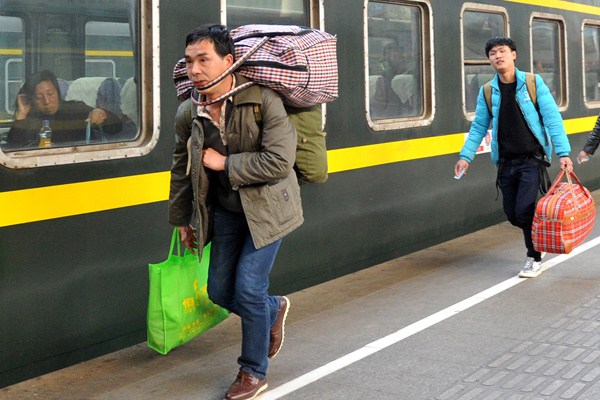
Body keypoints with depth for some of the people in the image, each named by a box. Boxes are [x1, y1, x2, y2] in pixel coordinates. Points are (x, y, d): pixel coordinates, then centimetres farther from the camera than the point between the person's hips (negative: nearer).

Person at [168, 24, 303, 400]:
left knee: (248, 289, -9)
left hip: (266, 209, -5)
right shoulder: (188, 113, -5)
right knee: (220, 291, 7)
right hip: (225, 211, 6)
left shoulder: (263, 101, -21)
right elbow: (182, 169, 9)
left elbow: (280, 161, -26)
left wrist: (224, 164, -21)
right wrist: (183, 219, 15)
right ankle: (274, 309, 39)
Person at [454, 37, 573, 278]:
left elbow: (552, 119, -8)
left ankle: (534, 258, 6)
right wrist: (466, 156, 0)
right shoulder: (487, 92, 3)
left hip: (532, 159, -4)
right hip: (506, 162, 4)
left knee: (524, 210, -13)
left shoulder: (533, 83, -5)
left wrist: (563, 153, -15)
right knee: (512, 214, 6)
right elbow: (478, 128, 9)